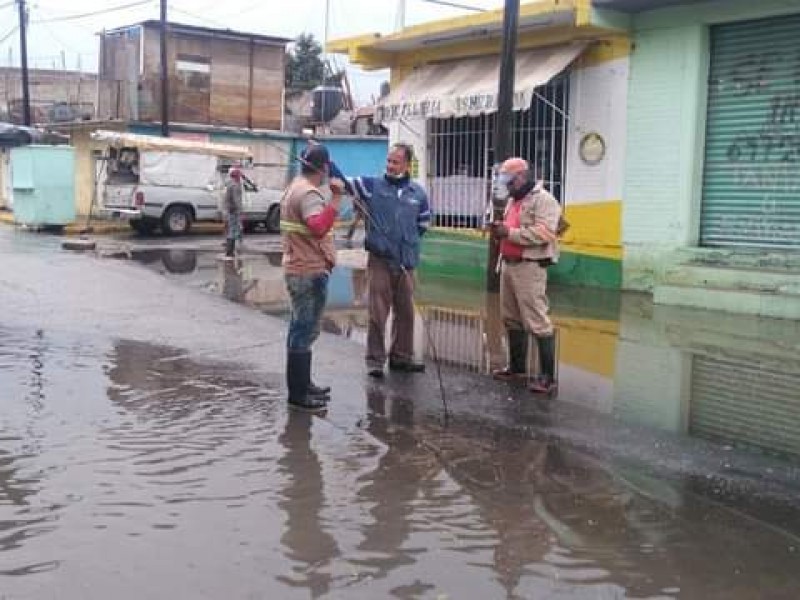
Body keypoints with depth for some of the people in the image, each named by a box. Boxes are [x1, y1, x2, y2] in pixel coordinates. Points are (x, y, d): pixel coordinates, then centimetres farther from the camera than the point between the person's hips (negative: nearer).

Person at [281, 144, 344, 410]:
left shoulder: (295, 188, 14)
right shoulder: (309, 193, -19)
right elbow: (319, 228, -36)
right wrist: (336, 198, -36)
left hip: (299, 269, 11)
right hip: (310, 272, -11)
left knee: (300, 330, 17)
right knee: (305, 332, -5)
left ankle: (301, 385, 27)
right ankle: (298, 393, 1)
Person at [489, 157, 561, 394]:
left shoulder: (543, 199, -8)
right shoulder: (513, 201, 20)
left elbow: (543, 233, -20)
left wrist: (509, 233, -20)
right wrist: (501, 231, 7)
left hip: (530, 267, -9)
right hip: (508, 264, 9)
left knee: (537, 321, -10)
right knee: (511, 319, 13)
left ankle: (548, 376, -7)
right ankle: (517, 366, 25)